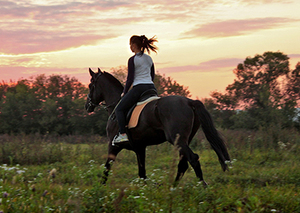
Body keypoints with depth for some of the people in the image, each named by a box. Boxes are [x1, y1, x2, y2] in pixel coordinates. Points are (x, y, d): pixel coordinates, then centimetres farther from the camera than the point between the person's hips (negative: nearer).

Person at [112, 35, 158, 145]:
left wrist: (124, 92, 2)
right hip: (151, 88, 7)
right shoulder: (149, 58, 14)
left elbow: (130, 79, -9)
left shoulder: (132, 60, -7)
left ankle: (122, 134, -11)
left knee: (119, 109, 2)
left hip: (139, 88, -7)